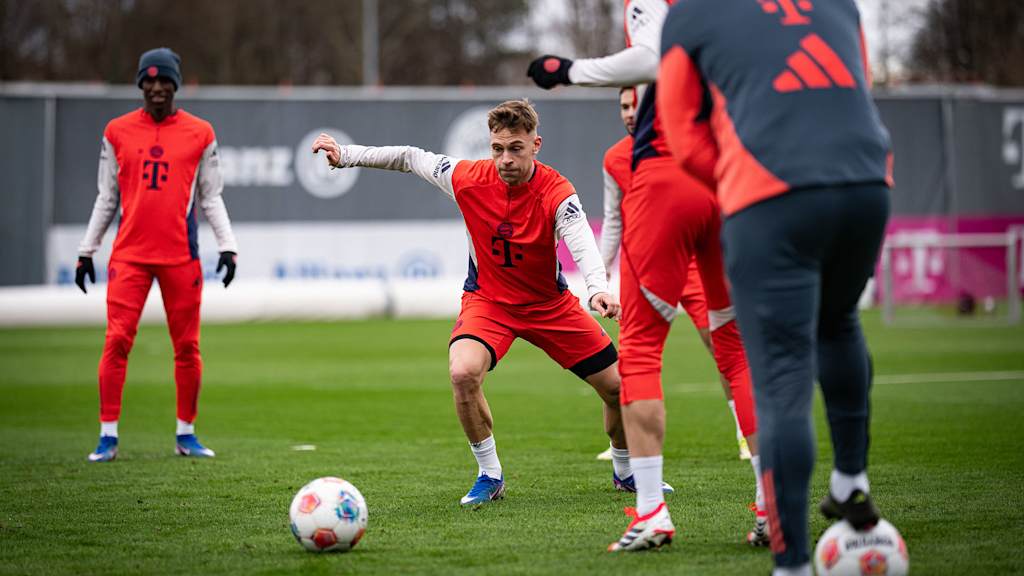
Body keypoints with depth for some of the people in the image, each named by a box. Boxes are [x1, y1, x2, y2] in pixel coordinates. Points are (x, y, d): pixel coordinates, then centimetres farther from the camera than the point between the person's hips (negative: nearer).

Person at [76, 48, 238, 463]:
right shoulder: (117, 132, 7)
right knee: (117, 340, -8)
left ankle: (186, 433, 13)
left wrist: (227, 245, -3)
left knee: (187, 346, 2)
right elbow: (106, 198, 12)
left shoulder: (200, 133, 5)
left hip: (181, 255, 0)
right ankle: (108, 435, -4)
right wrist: (87, 250, 9)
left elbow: (211, 198, 8)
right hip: (129, 254, 0)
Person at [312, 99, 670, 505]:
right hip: (487, 300, 0)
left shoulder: (556, 193, -24)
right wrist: (345, 155, 0)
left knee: (619, 387, 0)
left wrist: (598, 289, -59)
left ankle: (625, 471, 32)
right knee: (463, 372, -30)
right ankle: (489, 476, -8)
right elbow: (409, 158, -1)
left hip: (550, 303, 0)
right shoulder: (467, 179, -17)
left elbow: (582, 243, -40)